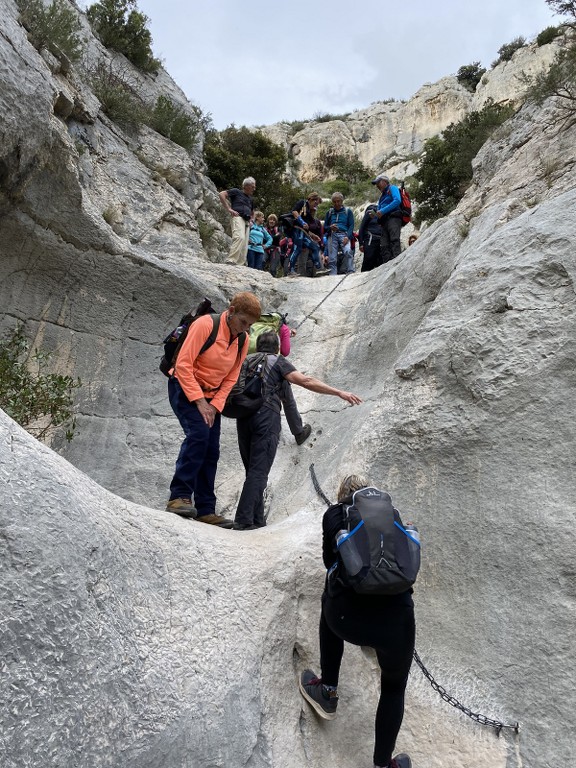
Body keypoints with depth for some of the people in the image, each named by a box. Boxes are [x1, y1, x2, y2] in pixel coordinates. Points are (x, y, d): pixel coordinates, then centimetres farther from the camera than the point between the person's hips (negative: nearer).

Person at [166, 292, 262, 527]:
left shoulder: (243, 340, -1)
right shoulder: (205, 325, -19)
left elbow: (231, 378, 3)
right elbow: (183, 364, -21)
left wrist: (215, 405, -10)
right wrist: (199, 400, -24)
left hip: (211, 396, 6)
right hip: (185, 387, -6)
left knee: (211, 452, 1)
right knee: (198, 433, -28)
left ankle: (205, 510, 8)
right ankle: (179, 496, -22)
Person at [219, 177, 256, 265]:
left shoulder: (251, 199, 27)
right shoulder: (236, 192, 8)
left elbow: (252, 213, 42)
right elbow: (221, 194, -1)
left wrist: (251, 220, 20)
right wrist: (229, 209, -7)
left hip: (247, 221, 8)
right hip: (238, 217, -8)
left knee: (244, 245, 0)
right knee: (240, 237, -30)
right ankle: (231, 260, -36)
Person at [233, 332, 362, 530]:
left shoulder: (247, 360, 23)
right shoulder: (277, 360, 9)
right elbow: (305, 381, -4)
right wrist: (339, 392, -6)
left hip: (243, 416, 5)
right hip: (266, 414, -5)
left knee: (253, 470, 12)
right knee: (259, 472, -8)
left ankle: (257, 521, 11)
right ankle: (243, 521, -16)